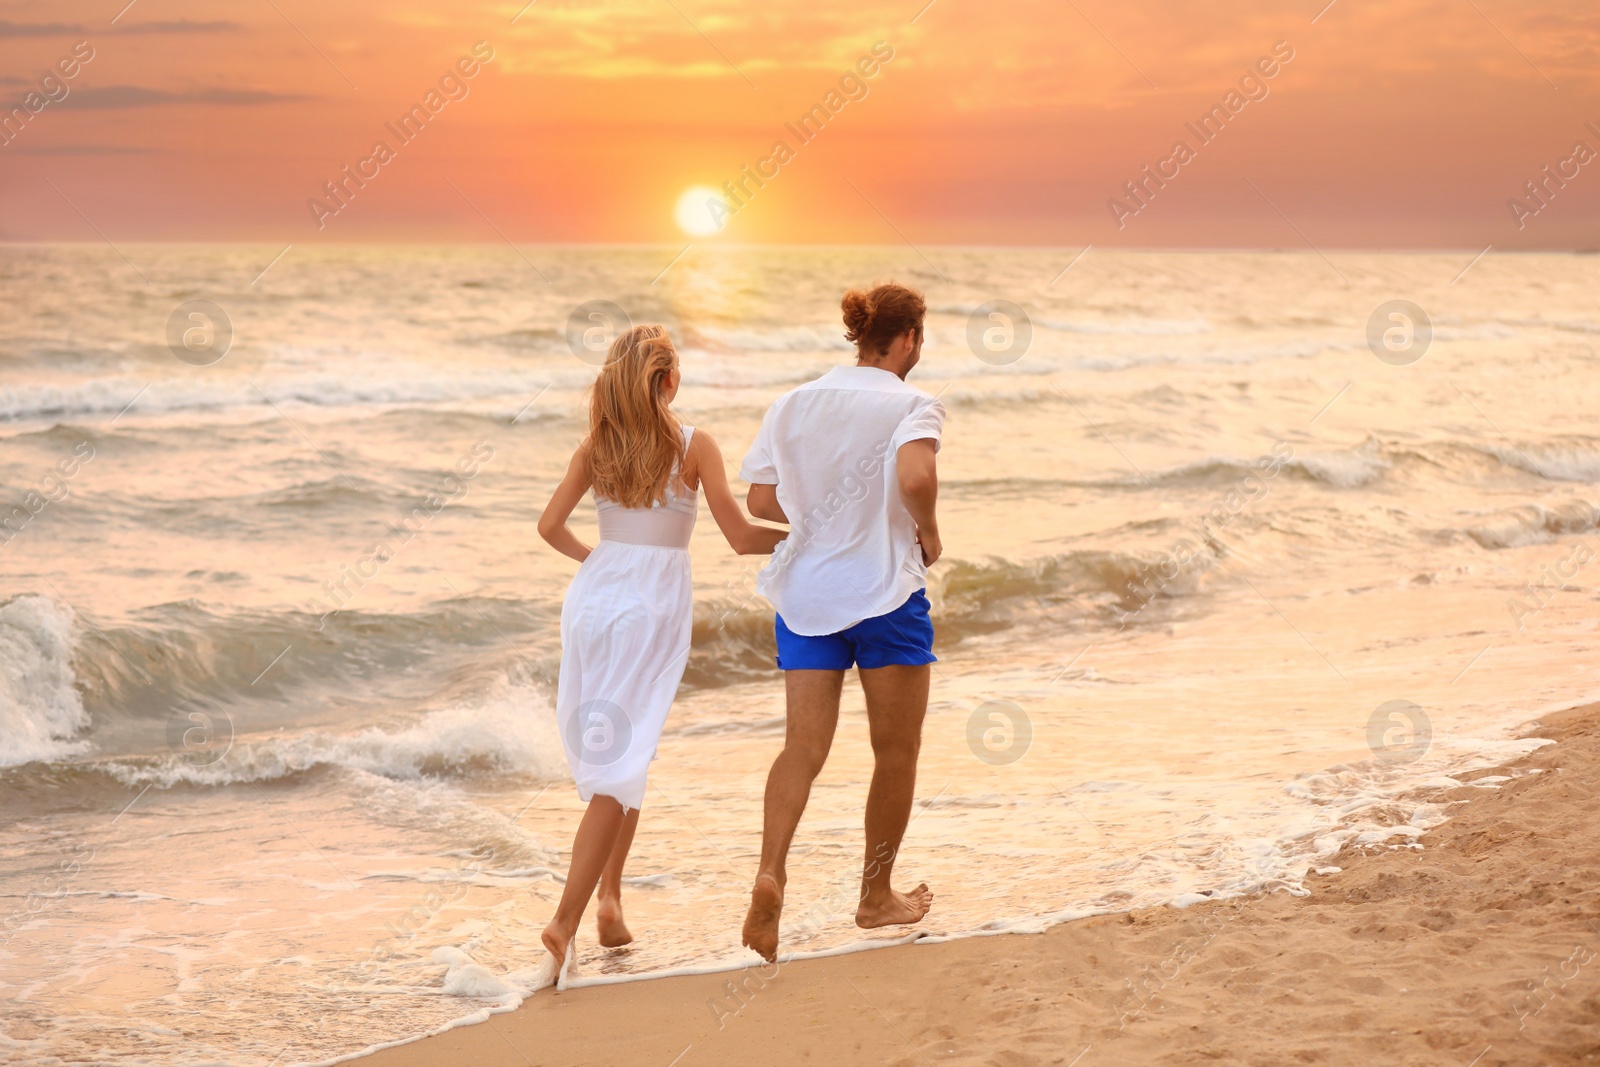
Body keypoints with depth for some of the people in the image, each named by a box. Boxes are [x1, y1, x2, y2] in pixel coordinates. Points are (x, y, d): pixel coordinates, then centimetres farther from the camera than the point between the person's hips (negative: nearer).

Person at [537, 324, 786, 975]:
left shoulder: (597, 446, 4)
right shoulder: (694, 446, -7)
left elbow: (551, 526, 5)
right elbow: (741, 538, -7)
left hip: (593, 597, 5)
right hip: (653, 605, -5)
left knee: (604, 752, 19)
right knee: (622, 762, -5)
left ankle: (608, 894, 16)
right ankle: (566, 918, -13)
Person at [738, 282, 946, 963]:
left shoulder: (795, 403, 8)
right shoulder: (910, 406, -8)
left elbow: (760, 501, 6)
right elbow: (915, 476, -28)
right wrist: (928, 534, -10)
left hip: (805, 593, 4)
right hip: (885, 590, -4)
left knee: (803, 746, -1)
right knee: (897, 751, 12)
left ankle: (770, 874, -24)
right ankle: (878, 896, 21)